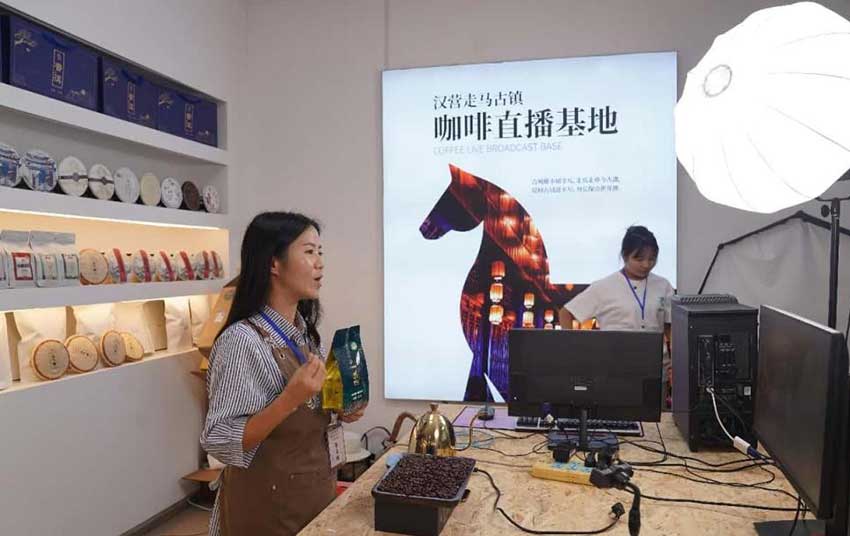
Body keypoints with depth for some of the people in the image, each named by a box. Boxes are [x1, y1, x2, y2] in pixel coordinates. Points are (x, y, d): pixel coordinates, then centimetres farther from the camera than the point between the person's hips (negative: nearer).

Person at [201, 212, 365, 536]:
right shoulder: (242, 340, -21)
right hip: (269, 499, -7)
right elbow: (219, 441, -22)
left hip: (317, 487, 7)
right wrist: (290, 399, -32)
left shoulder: (307, 334, 2)